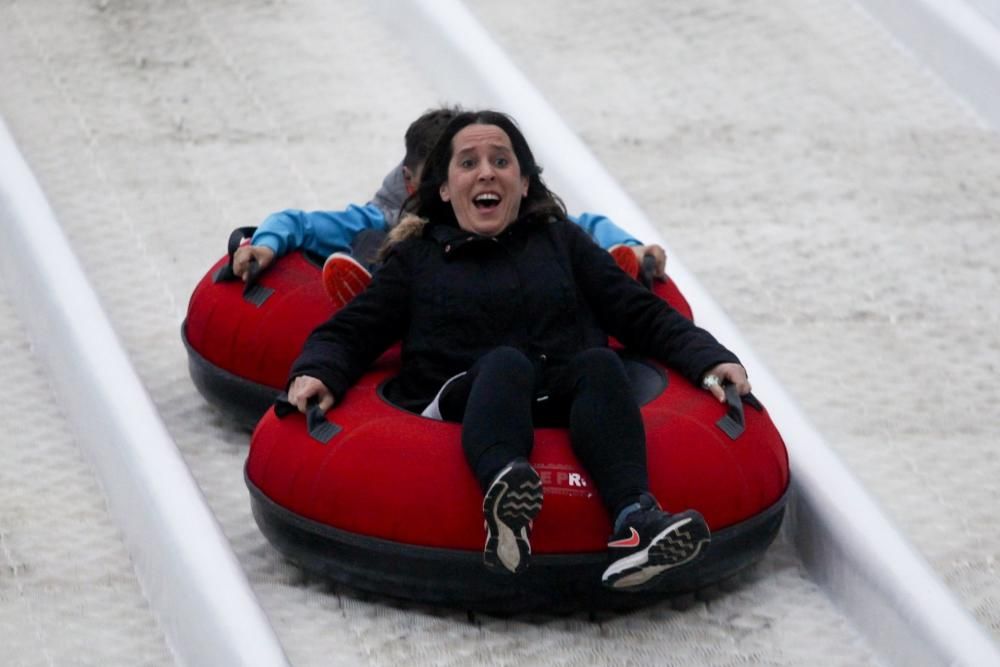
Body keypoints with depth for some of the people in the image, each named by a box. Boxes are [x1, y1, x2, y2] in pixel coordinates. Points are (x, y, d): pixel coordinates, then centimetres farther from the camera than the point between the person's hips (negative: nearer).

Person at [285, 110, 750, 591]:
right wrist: (316, 373, -7)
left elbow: (644, 315, 24)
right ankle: (504, 494, -67)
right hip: (465, 407, -2)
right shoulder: (415, 258, 26)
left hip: (565, 408, 2)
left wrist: (710, 359, 7)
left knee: (599, 364, -32)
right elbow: (348, 333, 16)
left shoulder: (561, 241, 29)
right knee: (506, 363, -35)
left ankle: (634, 520, -57)